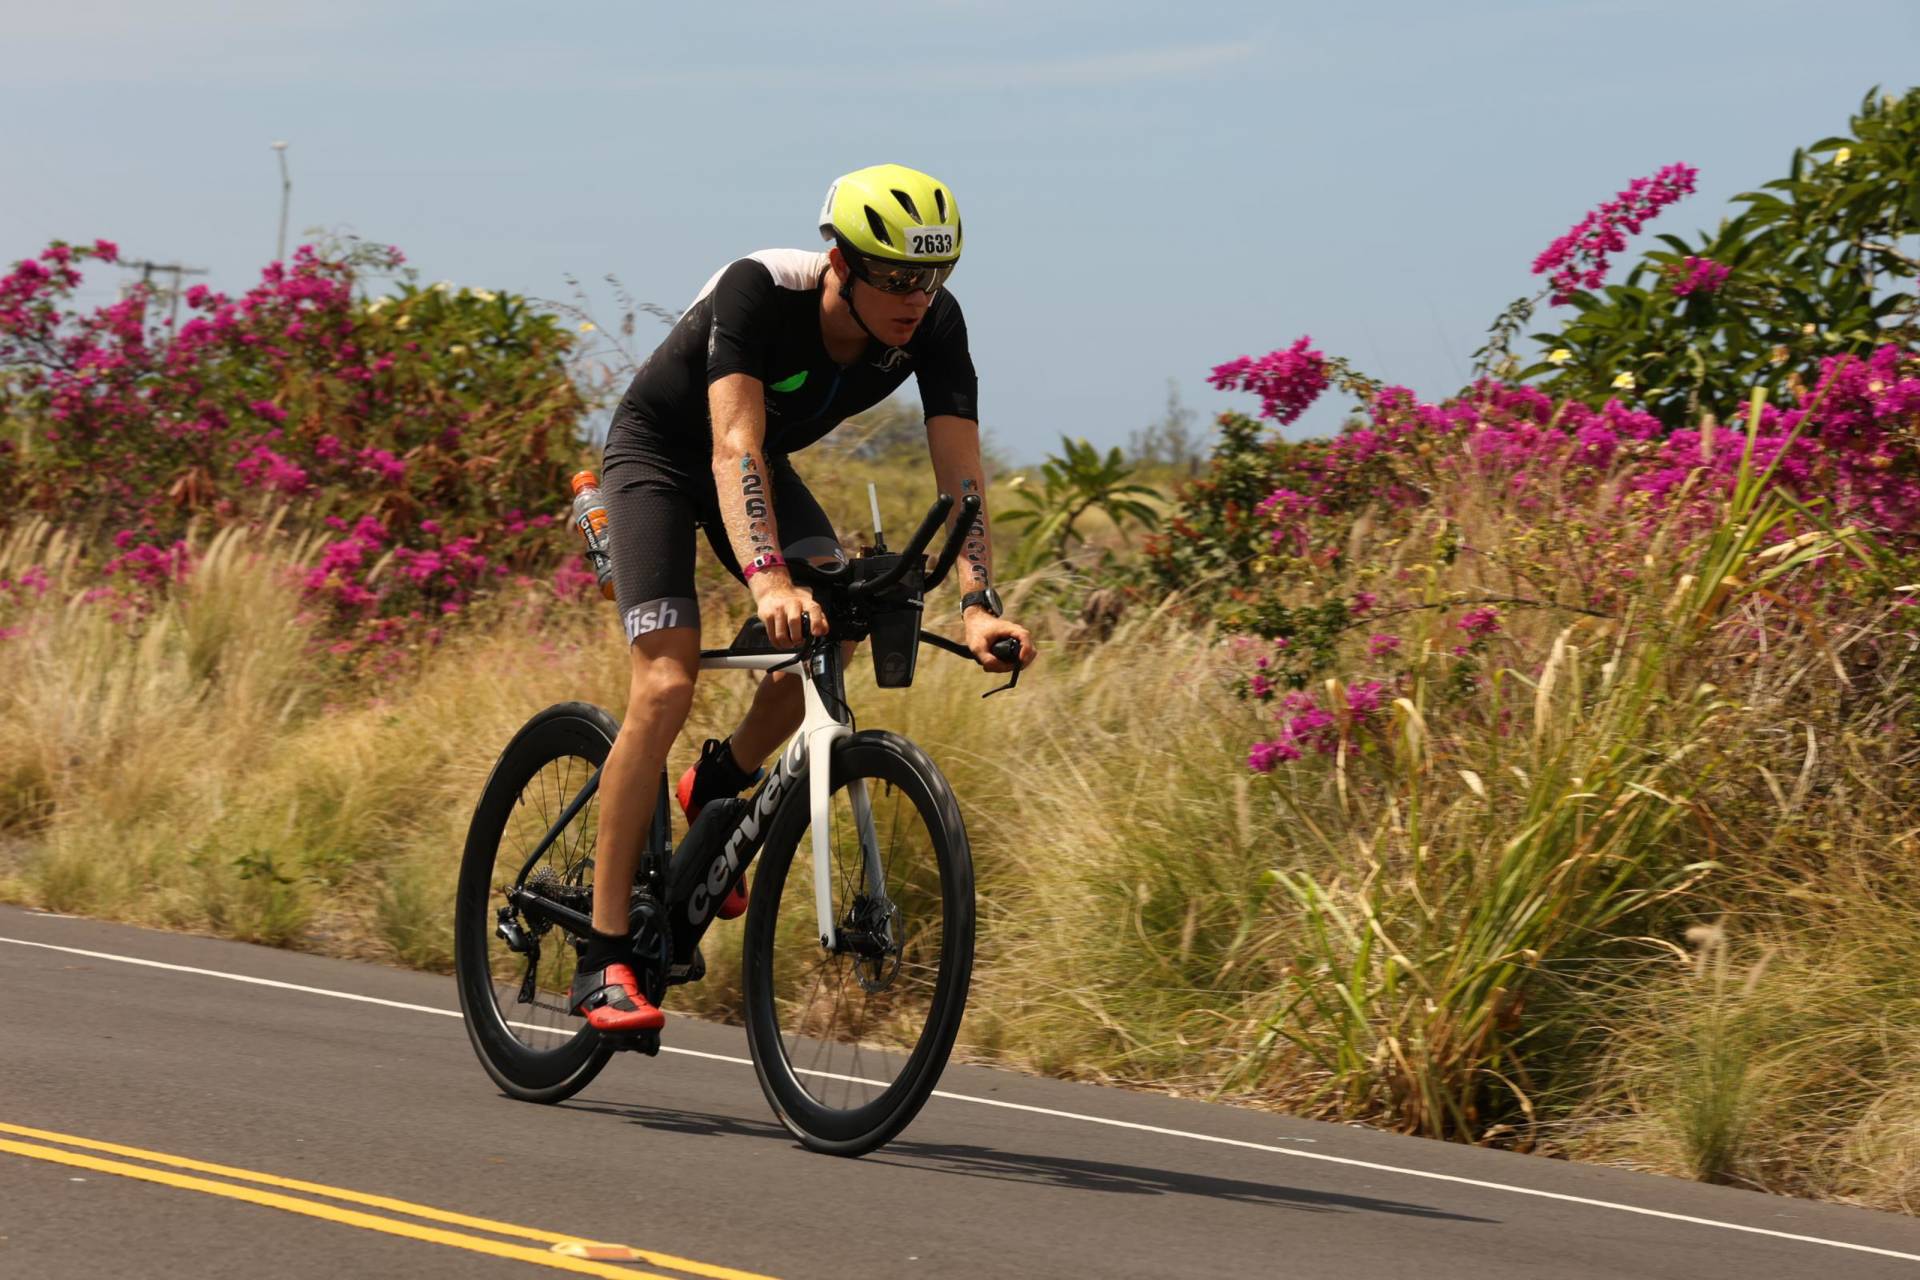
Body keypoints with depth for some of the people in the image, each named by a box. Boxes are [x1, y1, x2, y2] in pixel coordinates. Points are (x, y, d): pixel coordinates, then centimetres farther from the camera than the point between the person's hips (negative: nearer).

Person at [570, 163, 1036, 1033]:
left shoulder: (933, 325, -22)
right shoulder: (758, 292, -36)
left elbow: (960, 472, -26)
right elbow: (734, 447, -44)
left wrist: (979, 604, -40)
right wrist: (766, 580, -59)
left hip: (765, 465, 5)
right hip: (658, 451, -5)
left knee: (835, 624, -22)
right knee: (665, 684, -21)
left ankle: (719, 787, 8)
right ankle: (602, 959, -17)